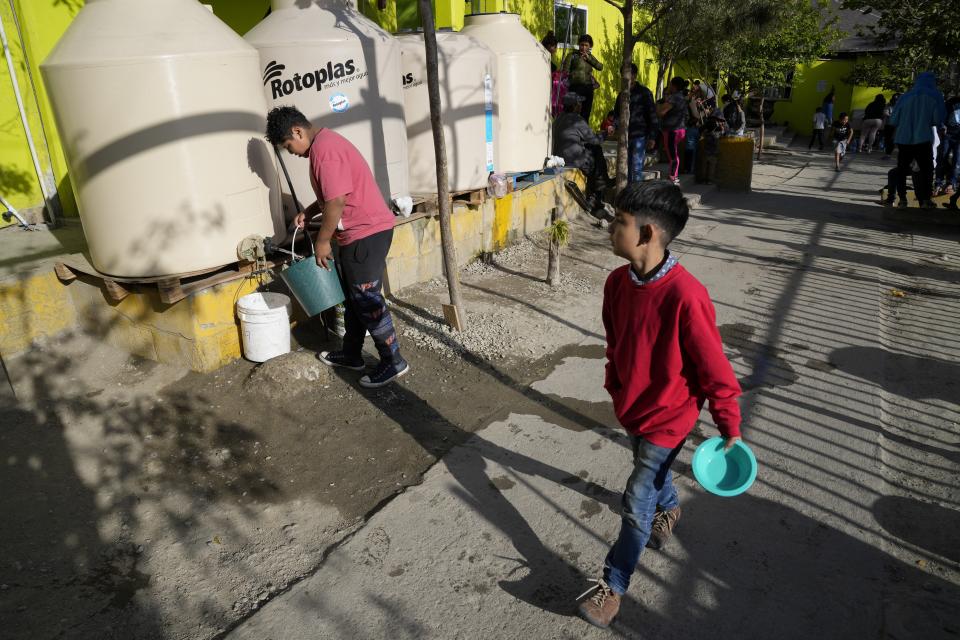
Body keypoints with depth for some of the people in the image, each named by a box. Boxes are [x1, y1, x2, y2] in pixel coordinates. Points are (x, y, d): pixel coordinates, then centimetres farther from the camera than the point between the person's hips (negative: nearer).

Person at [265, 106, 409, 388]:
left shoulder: (323, 148, -18)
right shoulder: (324, 142, 16)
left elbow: (337, 201, -23)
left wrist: (322, 240, -14)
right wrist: (308, 213, 15)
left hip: (366, 232, -11)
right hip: (358, 231, 11)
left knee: (366, 299, -4)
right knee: (352, 295, 17)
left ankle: (393, 361, 6)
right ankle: (351, 355, 30)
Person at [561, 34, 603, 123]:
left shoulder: (590, 56, 16)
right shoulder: (572, 55, 3)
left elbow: (600, 67, 3)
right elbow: (565, 71, -2)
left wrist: (589, 58, -3)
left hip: (588, 88, 4)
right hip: (576, 87, -4)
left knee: (585, 116, 6)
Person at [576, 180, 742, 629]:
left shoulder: (685, 296, -32)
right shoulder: (617, 282, -10)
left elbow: (715, 369, -21)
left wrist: (730, 428, -12)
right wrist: (614, 388, 17)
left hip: (668, 417, -6)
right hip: (632, 407, 7)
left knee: (637, 502, 3)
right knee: (652, 471, 30)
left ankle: (613, 584, 24)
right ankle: (669, 509, 63)